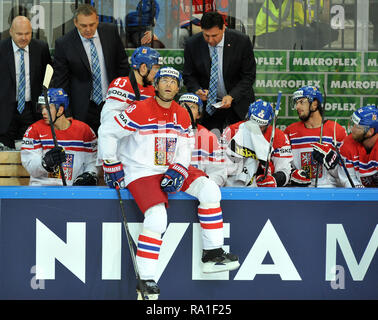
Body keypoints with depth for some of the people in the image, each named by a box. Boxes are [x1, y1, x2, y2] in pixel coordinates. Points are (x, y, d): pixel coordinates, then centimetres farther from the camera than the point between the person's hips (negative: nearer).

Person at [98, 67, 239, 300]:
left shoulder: (182, 115, 7)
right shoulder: (139, 111, -12)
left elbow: (185, 148, 10)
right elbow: (107, 135, -8)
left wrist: (178, 171, -8)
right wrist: (112, 168, -6)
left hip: (170, 171, 6)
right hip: (140, 173, -6)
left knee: (209, 189, -12)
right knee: (157, 217, -28)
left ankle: (213, 254, -6)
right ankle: (145, 281, -23)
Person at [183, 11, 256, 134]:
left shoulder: (242, 41, -14)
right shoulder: (192, 44, -9)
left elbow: (248, 76, -9)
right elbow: (189, 75, 2)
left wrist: (232, 96, -21)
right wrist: (197, 90, -19)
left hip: (238, 102, -1)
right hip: (208, 104, 1)